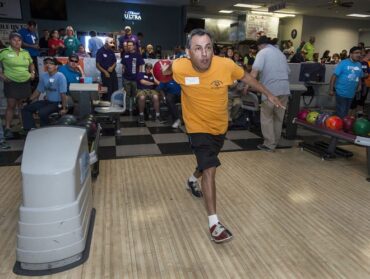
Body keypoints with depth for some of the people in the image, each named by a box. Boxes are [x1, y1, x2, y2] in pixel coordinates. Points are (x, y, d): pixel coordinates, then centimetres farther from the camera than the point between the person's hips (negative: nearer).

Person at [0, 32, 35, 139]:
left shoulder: (26, 52, 8)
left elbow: (31, 63, 24)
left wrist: (33, 72, 7)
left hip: (25, 82, 4)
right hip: (11, 83, -4)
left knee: (22, 105, 13)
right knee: (11, 106, -4)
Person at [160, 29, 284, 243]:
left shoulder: (226, 65, -22)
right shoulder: (180, 67, -23)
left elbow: (246, 77, -1)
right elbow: (168, 70, 3)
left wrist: (268, 94, 6)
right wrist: (165, 71, -22)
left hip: (220, 126, 4)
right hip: (198, 127, -3)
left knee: (207, 163, 25)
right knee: (210, 170, -14)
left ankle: (193, 180, 59)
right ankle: (214, 222, -1)